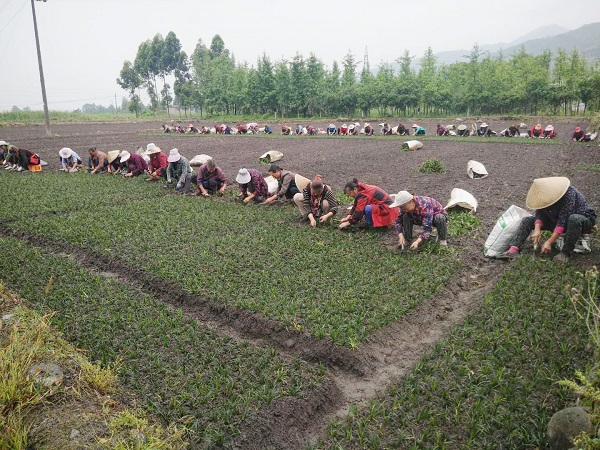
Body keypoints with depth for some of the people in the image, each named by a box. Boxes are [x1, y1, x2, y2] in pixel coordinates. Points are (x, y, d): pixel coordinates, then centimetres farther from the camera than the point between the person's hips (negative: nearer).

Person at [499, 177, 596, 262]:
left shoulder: (569, 194, -32)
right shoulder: (545, 195, -13)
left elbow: (563, 220, -36)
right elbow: (540, 214, -14)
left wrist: (549, 242, -38)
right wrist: (537, 229, -34)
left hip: (584, 220, -6)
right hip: (556, 220, 6)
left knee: (574, 219, -43)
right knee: (527, 220, -7)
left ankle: (566, 252, -27)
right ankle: (514, 249, -25)